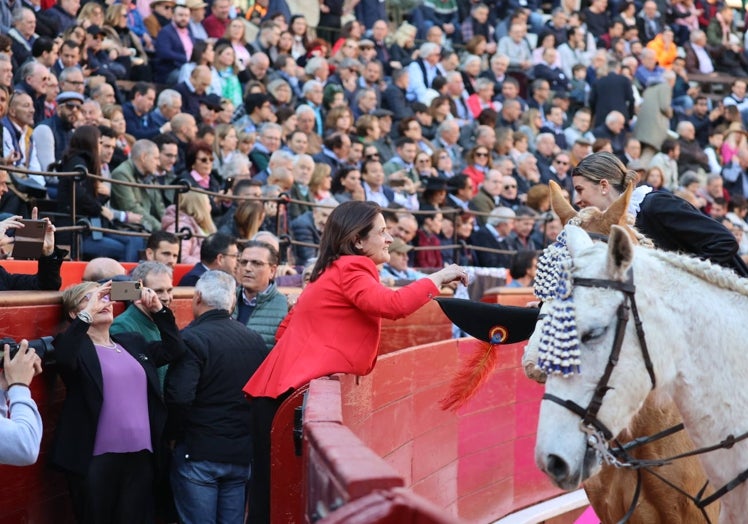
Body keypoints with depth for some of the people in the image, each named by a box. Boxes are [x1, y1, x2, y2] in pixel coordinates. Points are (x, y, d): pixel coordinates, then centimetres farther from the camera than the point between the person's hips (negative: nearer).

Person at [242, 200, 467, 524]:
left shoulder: (334, 272, 24)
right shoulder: (351, 268, -7)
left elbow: (289, 326, 25)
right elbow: (390, 305, -23)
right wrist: (437, 279, -13)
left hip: (283, 389, 10)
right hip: (294, 390, -10)